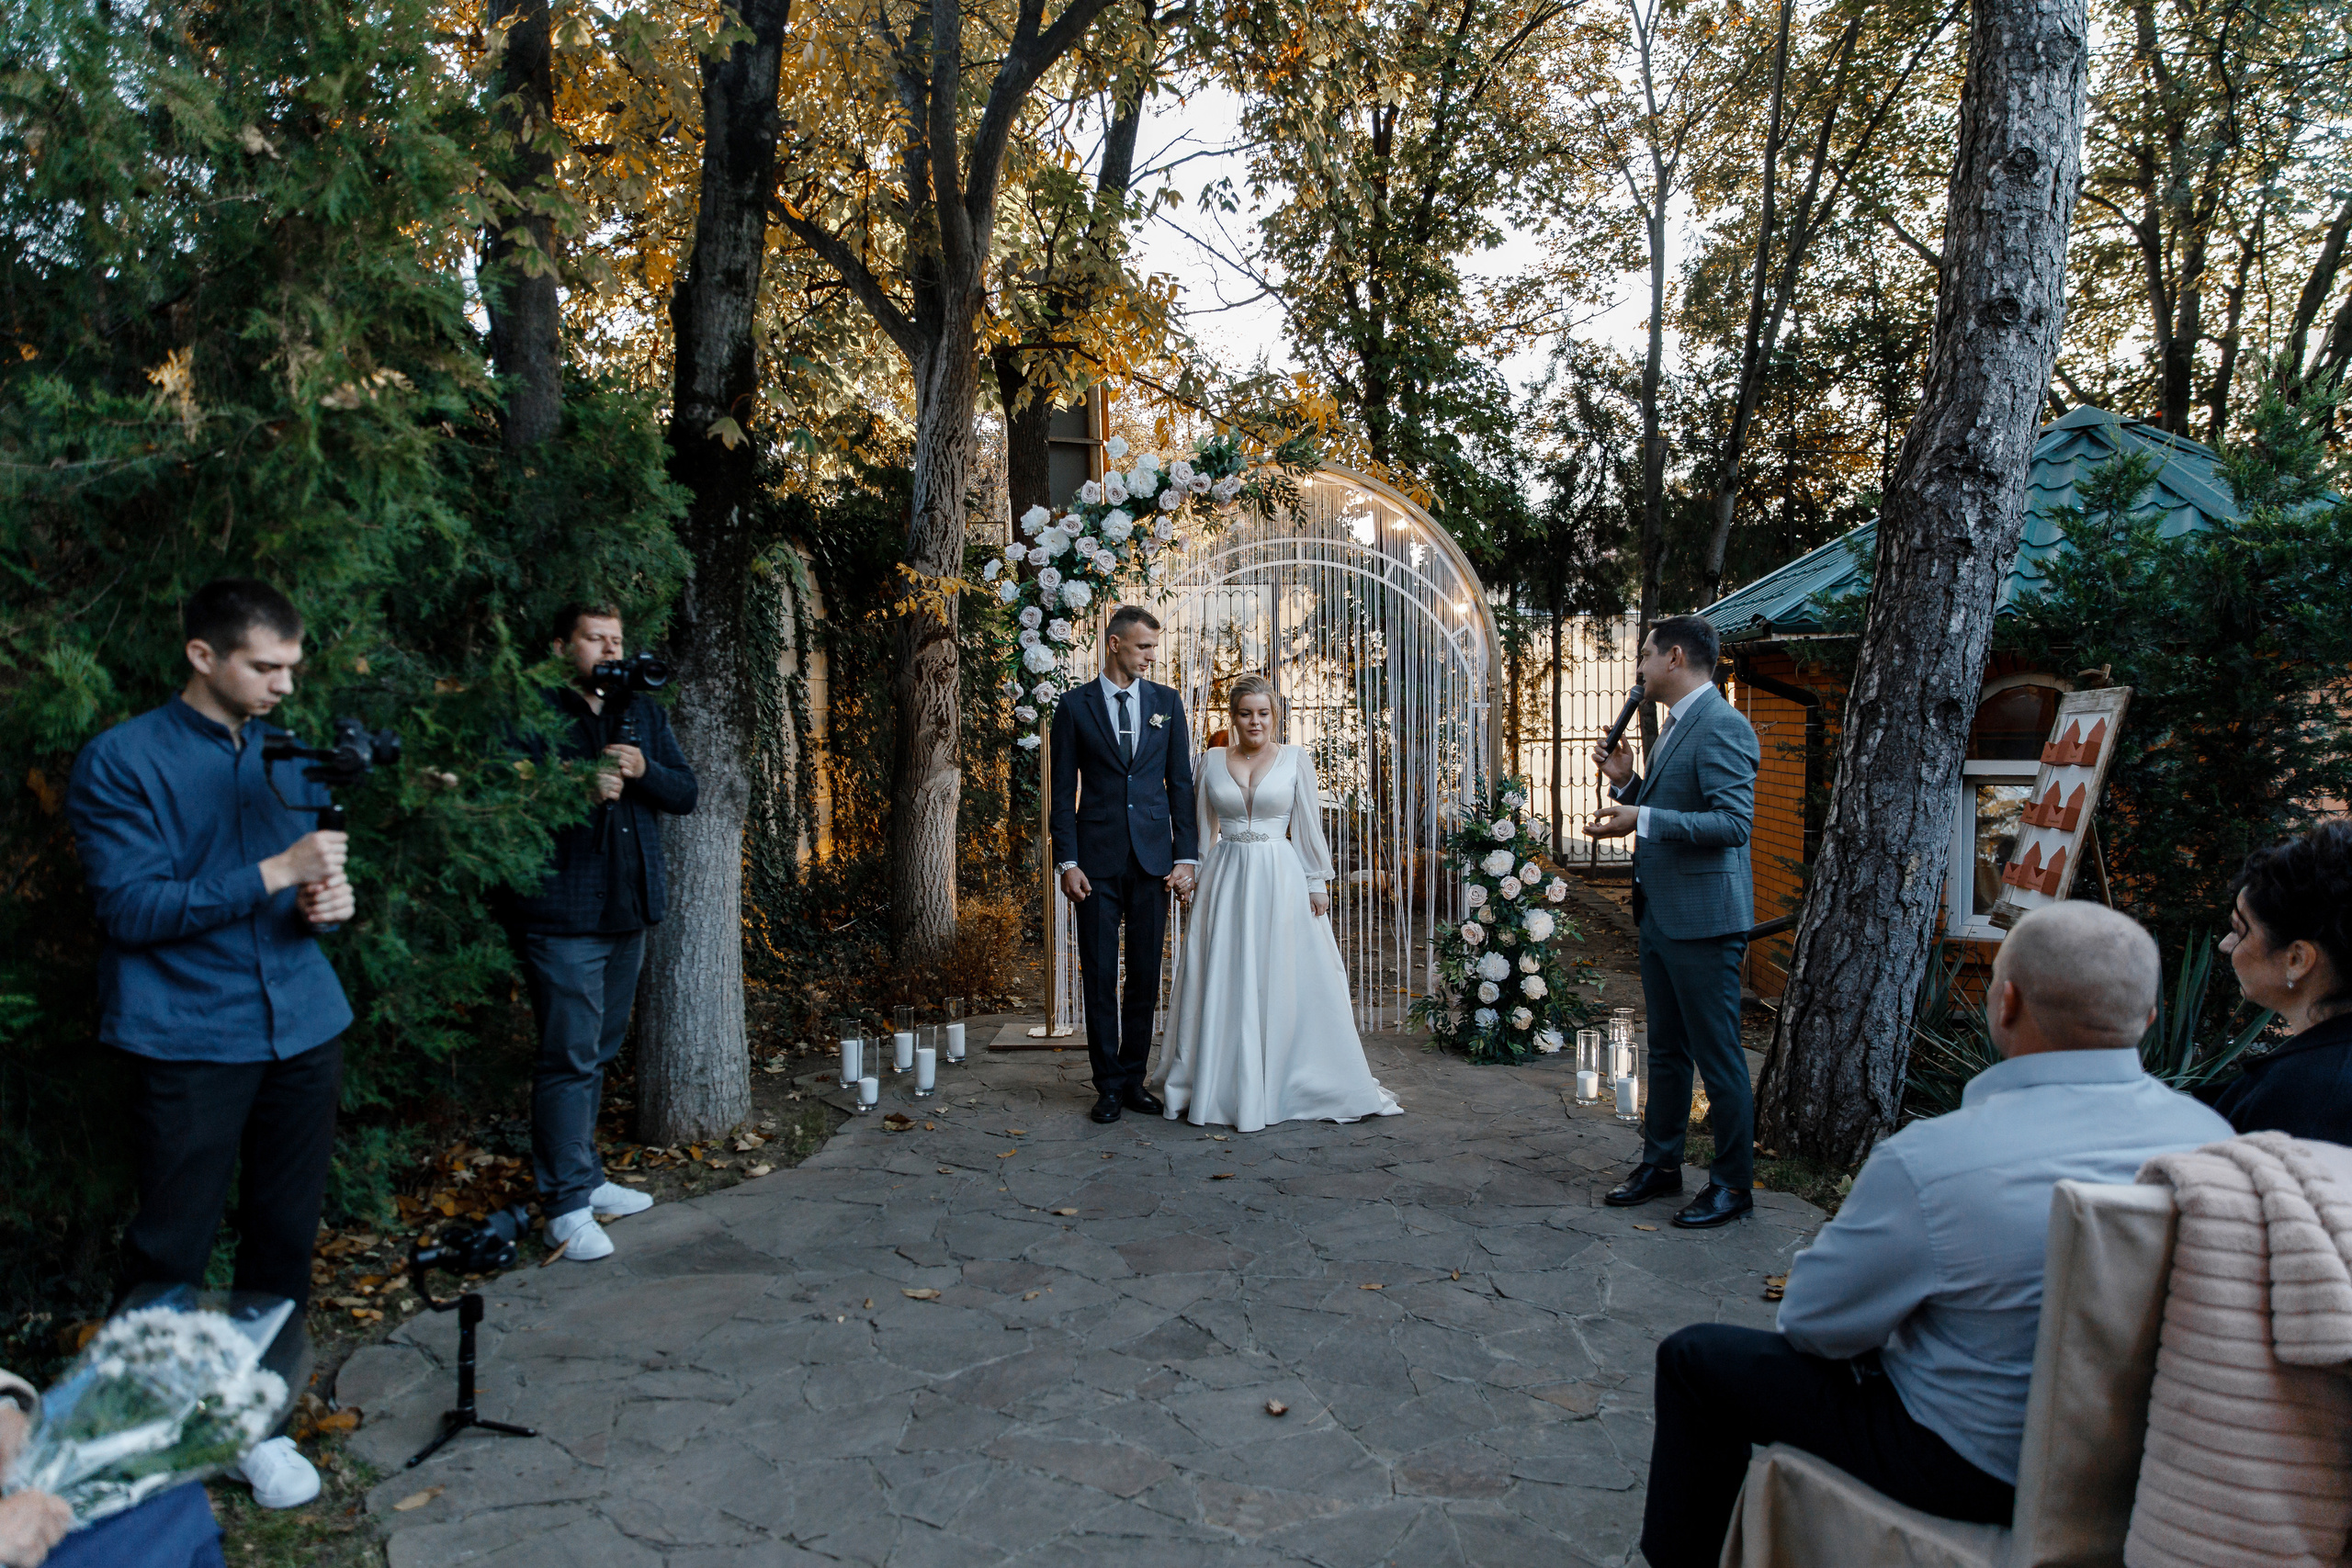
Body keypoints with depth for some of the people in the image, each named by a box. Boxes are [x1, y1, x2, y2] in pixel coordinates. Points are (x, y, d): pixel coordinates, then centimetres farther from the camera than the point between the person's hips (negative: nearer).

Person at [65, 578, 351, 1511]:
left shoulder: (291, 753, 11)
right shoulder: (122, 762, -6)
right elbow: (130, 909, -12)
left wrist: (330, 899, -3)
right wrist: (275, 874, -19)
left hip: (303, 1026, 5)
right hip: (188, 1040, -5)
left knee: (285, 1235, 11)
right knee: (169, 1254, 4)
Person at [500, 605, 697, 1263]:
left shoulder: (644, 715, 13)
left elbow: (686, 792, 9)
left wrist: (644, 771, -11)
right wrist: (575, 792, -26)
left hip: (628, 912, 7)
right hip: (562, 916, -7)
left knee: (599, 1053, 17)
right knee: (570, 1057, -6)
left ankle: (585, 1177, 29)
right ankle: (567, 1203, 2)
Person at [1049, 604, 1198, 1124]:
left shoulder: (1166, 702, 9)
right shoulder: (1075, 706, 3)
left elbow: (1181, 783, 7)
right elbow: (1064, 791, 2)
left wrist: (1186, 857, 0)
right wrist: (1067, 862, -7)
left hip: (1153, 859, 2)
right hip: (1097, 859, -2)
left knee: (1146, 974, 6)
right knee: (1100, 975, 2)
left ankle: (1133, 1077, 18)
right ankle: (1108, 1084, 12)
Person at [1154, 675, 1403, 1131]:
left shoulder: (1295, 759, 2)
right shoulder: (1212, 761, 7)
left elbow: (1309, 826, 1)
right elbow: (1205, 828, 11)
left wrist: (1318, 884, -3)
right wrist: (1203, 884, 6)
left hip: (1280, 879, -1)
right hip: (1226, 881, 2)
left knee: (1286, 982, 1)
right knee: (1223, 985, 3)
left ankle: (1286, 1085, 14)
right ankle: (1223, 1086, 14)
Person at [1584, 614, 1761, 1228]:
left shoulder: (1721, 726, -15)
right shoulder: (1675, 726, 16)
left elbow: (1733, 822, -24)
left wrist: (1641, 820, -27)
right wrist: (1627, 784, 7)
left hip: (1703, 920, -10)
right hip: (1661, 917, 10)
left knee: (1718, 1056, 1)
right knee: (1666, 1051, 18)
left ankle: (1733, 1183, 14)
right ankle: (1661, 1165, 30)